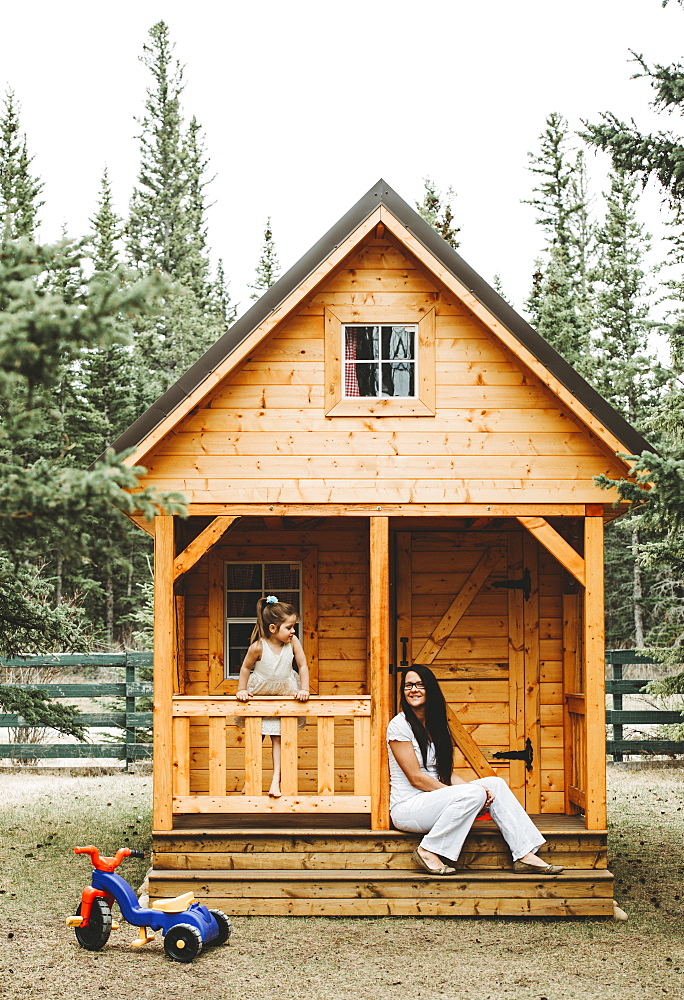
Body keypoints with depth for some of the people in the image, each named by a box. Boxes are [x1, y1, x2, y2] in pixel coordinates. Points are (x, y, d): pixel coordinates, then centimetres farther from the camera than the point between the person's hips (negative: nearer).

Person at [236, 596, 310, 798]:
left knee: (278, 738, -2)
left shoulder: (293, 642, -17)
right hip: (259, 695, -1)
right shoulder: (258, 647, -23)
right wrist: (241, 690, -7)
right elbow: (245, 668, -8)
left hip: (284, 694, 1)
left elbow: (303, 666, -9)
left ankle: (276, 781, -2)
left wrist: (304, 689, -16)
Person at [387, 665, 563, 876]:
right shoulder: (399, 725, -11)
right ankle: (428, 851, -18)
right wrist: (469, 791, -16)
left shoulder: (436, 724, 13)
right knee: (473, 794, -27)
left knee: (495, 784, -7)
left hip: (434, 798, 7)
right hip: (407, 807, -7)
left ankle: (525, 856, -11)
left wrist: (467, 787, -11)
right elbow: (415, 777, -15)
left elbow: (445, 774, 10)